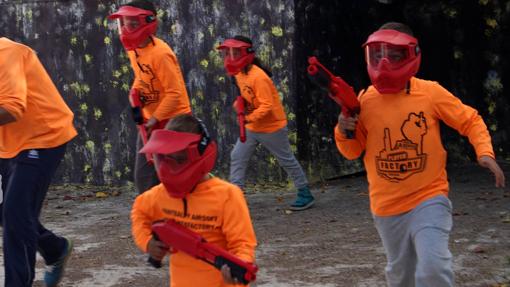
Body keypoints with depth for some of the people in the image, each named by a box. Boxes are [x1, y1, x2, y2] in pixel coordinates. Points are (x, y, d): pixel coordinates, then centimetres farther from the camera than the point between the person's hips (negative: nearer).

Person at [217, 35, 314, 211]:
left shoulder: (258, 77, -25)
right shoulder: (239, 74, 2)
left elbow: (266, 105, -27)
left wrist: (249, 118, -37)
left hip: (272, 126, -8)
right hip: (252, 128, 8)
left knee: (287, 160, 5)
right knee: (237, 157, -1)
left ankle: (305, 194, 19)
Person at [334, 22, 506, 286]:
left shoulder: (430, 93, -10)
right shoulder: (365, 101, -4)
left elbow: (470, 120, 1)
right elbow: (353, 151, 7)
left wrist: (485, 152, -15)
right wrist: (345, 133, -15)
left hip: (428, 200, -3)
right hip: (387, 206, 3)